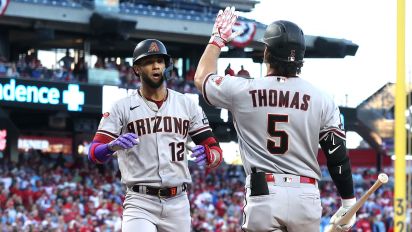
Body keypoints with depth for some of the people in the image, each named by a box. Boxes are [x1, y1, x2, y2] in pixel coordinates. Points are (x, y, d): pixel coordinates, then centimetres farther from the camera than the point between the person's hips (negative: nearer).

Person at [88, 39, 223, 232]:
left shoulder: (187, 105, 9)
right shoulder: (122, 107, 2)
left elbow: (215, 150, 8)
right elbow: (94, 153, -7)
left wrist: (208, 156, -17)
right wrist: (112, 146, -30)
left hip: (178, 203, 3)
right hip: (140, 203, -3)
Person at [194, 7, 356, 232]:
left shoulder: (242, 90, 1)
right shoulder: (322, 100, 2)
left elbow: (202, 78, 23)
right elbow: (338, 156, 2)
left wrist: (217, 39, 37)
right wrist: (348, 204, 12)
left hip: (263, 196, -2)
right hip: (306, 197, 2)